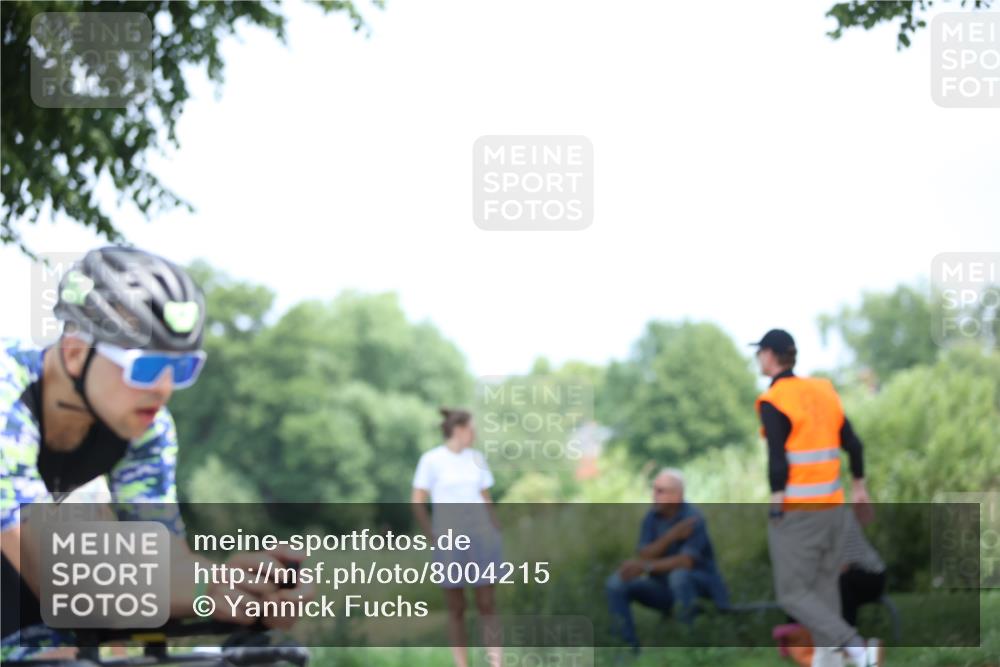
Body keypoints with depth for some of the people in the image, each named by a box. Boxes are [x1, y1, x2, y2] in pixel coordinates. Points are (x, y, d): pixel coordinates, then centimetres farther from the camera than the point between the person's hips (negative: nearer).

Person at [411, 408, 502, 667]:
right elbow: (418, 502, -5)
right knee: (456, 609, 3)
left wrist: (495, 530, 5)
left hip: (480, 537, 3)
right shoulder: (431, 460, -5)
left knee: (487, 605, -4)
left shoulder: (476, 458, 9)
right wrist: (432, 536, -10)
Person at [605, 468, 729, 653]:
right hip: (663, 588, 6)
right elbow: (643, 556, -12)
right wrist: (671, 536, -27)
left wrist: (646, 566, -37)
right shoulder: (651, 518, -2)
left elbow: (686, 561, -31)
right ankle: (631, 647, -12)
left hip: (700, 584, -6)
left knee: (679, 575, -39)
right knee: (615, 584, -12)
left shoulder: (693, 519, -19)